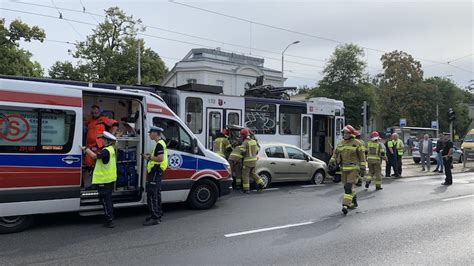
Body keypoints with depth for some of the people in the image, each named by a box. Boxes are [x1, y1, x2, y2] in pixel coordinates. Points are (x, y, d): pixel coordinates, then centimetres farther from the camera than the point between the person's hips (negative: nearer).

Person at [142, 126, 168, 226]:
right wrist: (150, 155, 13)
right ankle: (157, 215, 25)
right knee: (156, 194, 16)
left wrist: (149, 158, -14)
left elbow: (160, 158, -25)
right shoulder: (161, 143, 17)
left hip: (155, 172, -11)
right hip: (156, 172, 11)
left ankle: (154, 218, -7)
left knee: (152, 194, -9)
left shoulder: (159, 144, -16)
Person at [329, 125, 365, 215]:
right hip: (344, 169, 6)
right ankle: (354, 202, 33)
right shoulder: (341, 143, 11)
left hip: (354, 168, -6)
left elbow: (362, 156, -1)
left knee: (349, 187, -14)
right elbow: (336, 153, 12)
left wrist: (363, 168, -5)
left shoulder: (357, 143, -3)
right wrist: (332, 160, -7)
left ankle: (345, 205, -17)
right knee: (347, 187, 13)